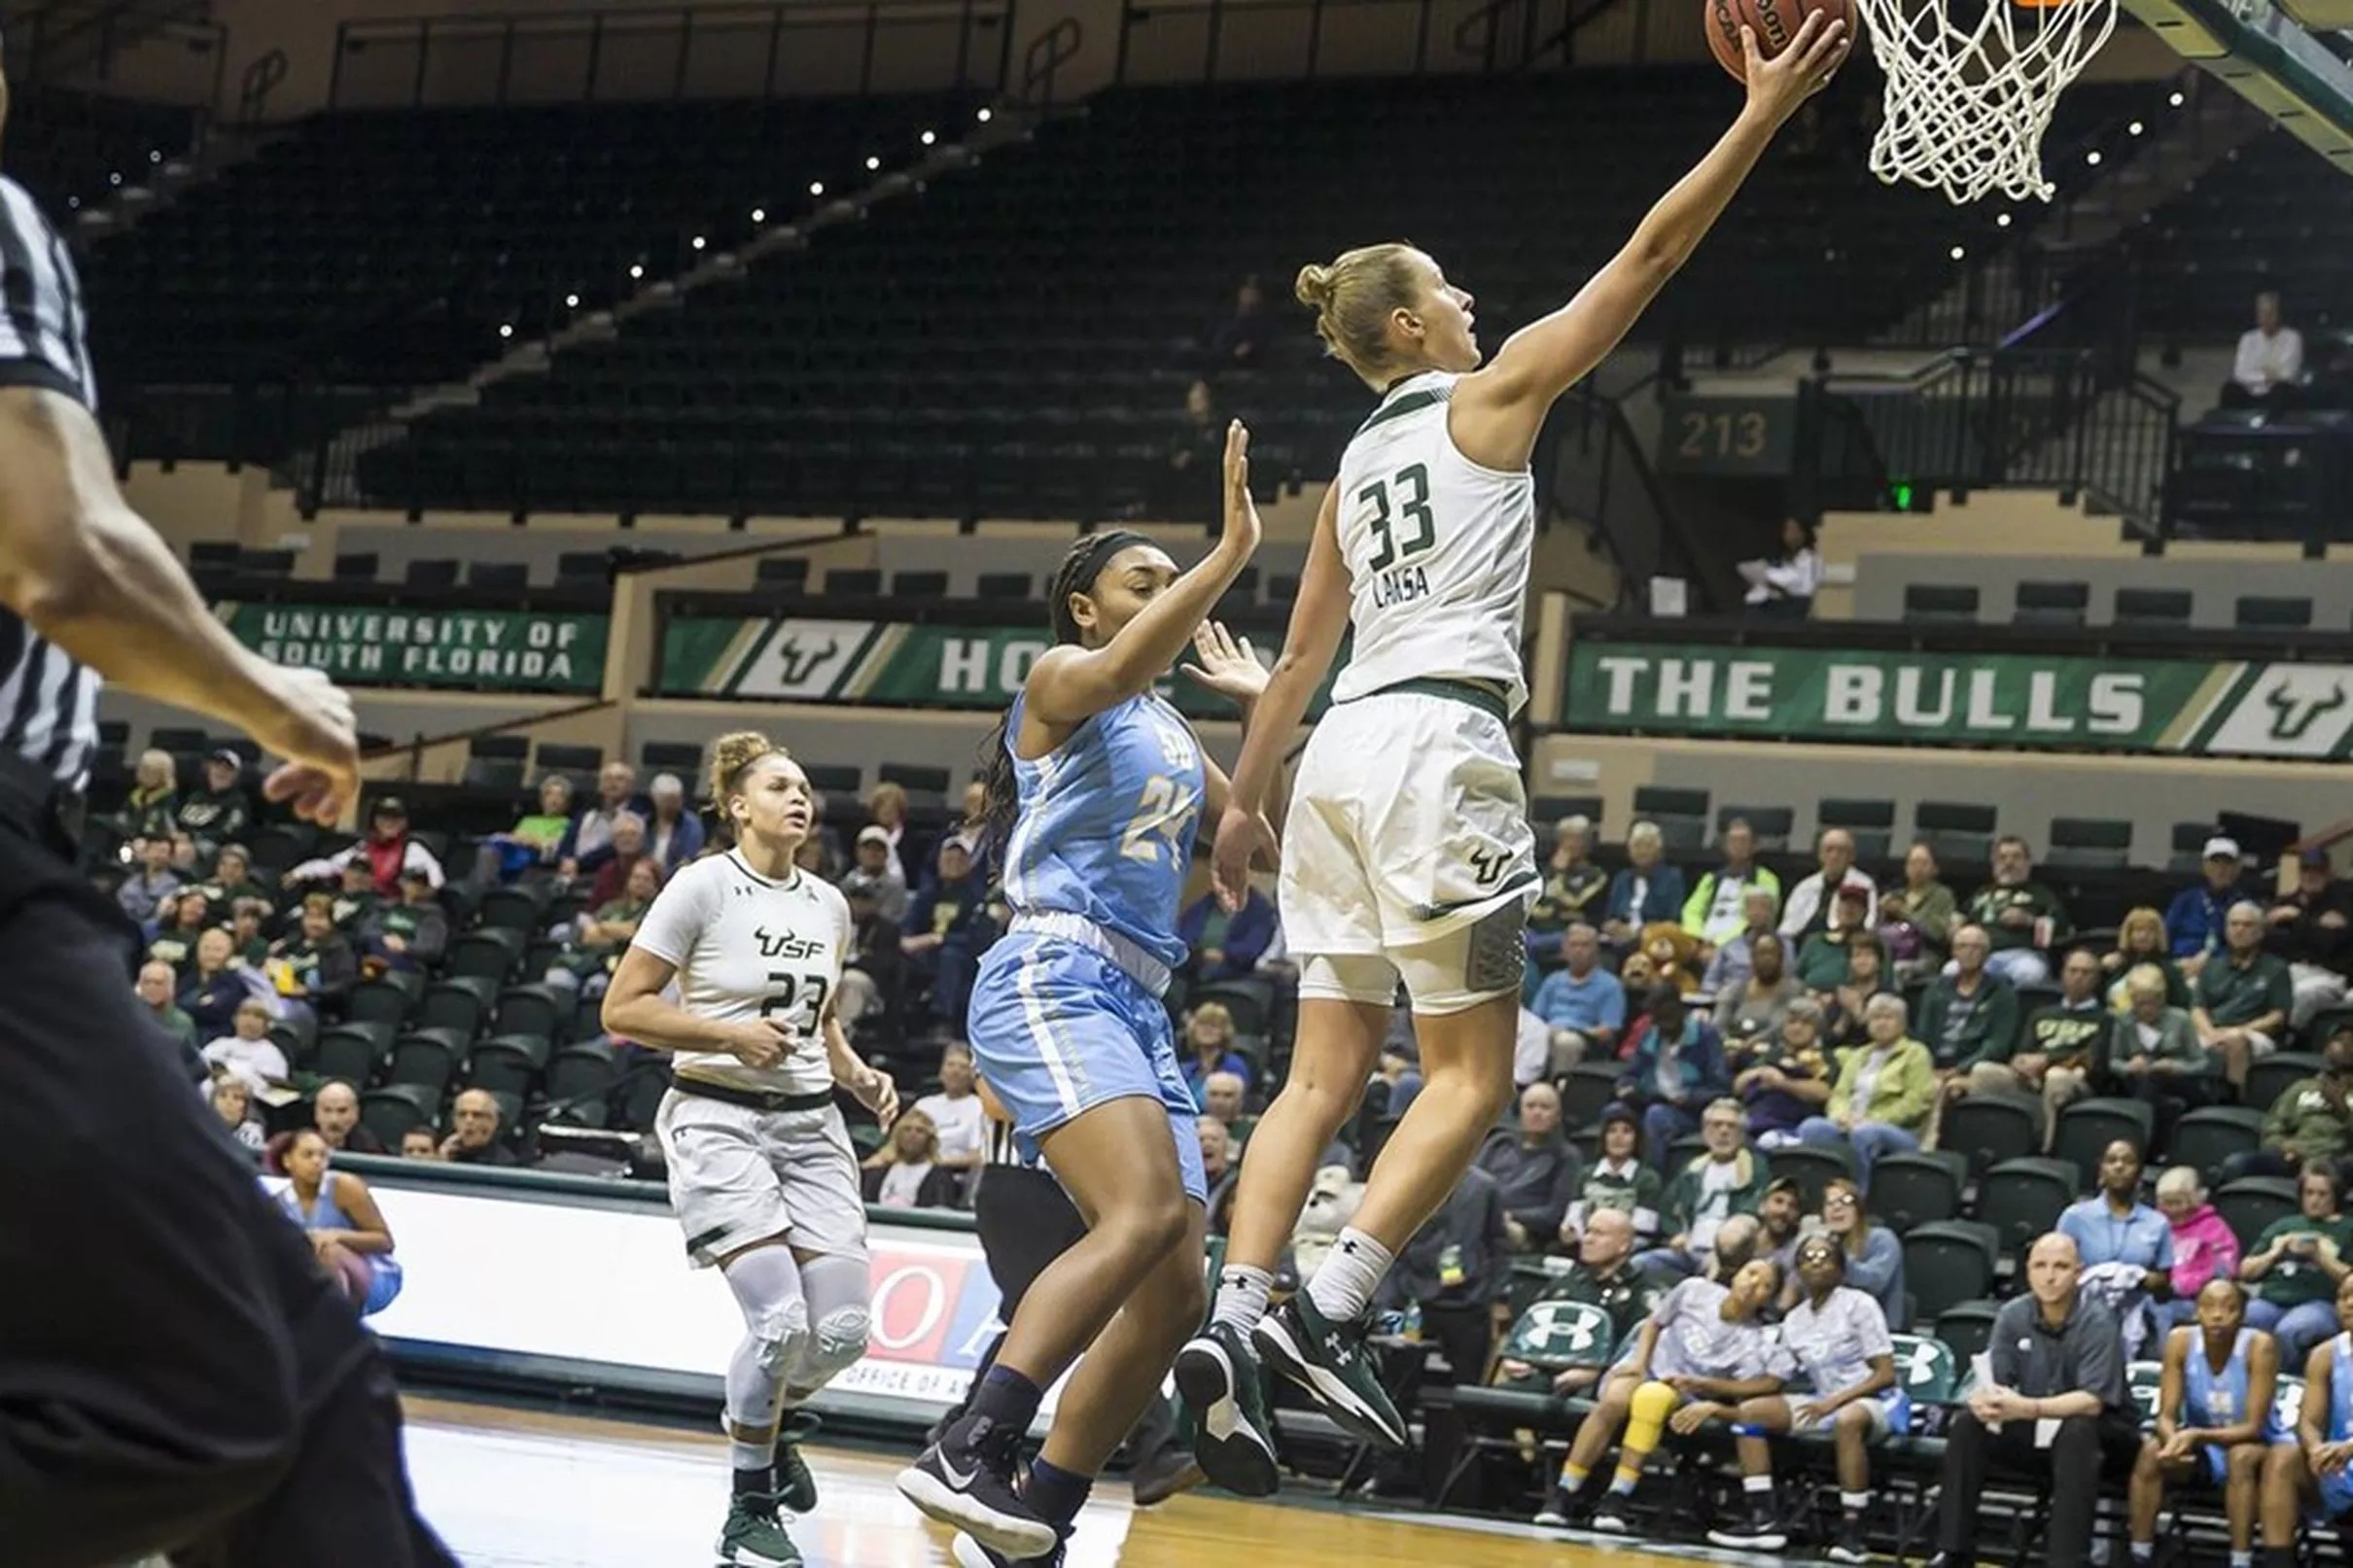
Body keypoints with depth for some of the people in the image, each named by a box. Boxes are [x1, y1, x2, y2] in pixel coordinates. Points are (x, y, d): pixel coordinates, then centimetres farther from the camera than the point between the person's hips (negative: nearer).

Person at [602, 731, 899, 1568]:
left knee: (843, 1329, -6)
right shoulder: (704, 885, -8)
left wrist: (858, 1077, 6)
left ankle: (771, 1418, 29)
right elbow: (622, 1010, -8)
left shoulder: (828, 905, 9)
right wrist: (731, 1033, -17)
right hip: (720, 1121, -5)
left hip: (811, 1124, 6)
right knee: (781, 1318, -18)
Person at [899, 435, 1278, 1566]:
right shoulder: (1061, 680, 3)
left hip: (1137, 1007, 9)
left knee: (1173, 1290, 0)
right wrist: (1231, 553, -26)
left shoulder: (1171, 733, 27)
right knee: (1146, 1216, -30)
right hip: (1053, 979, -9)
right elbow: (1119, 667, -22)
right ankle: (966, 1456, -36)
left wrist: (1260, 705, 24)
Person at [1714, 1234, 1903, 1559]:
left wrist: (1835, 1401, -21)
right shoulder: (1794, 1320, 11)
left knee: (1847, 1419, -41)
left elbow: (1886, 1374, -12)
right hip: (1825, 1404, 7)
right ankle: (1765, 1520, -16)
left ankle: (1851, 1534, -39)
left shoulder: (1859, 1305, -6)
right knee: (1751, 1411, -8)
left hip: (1875, 1401, -7)